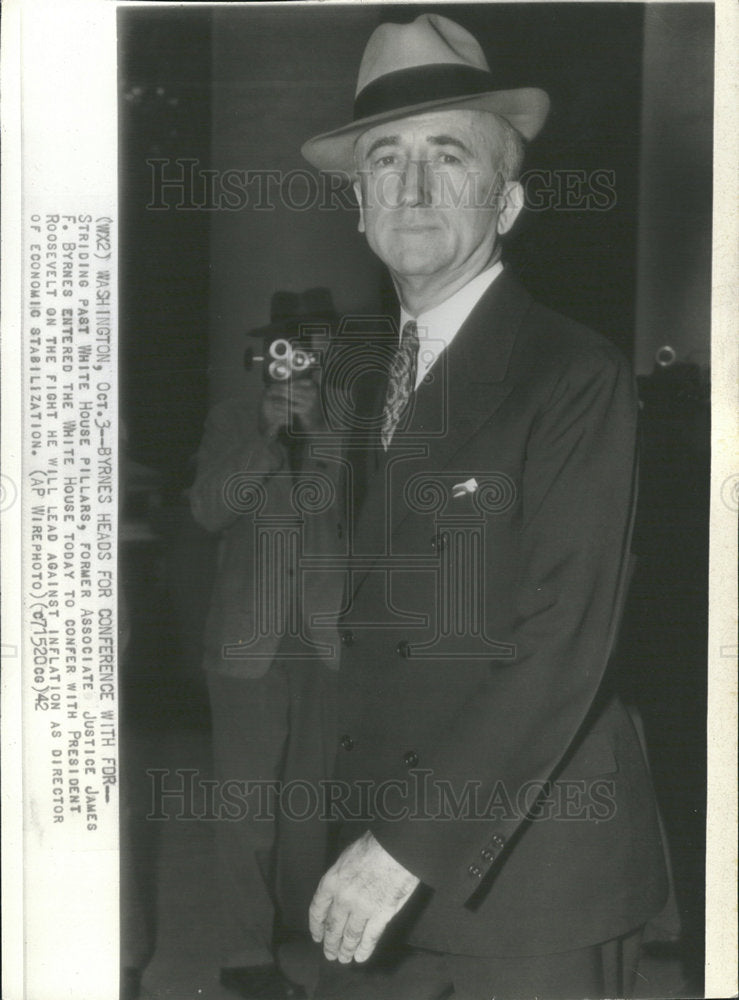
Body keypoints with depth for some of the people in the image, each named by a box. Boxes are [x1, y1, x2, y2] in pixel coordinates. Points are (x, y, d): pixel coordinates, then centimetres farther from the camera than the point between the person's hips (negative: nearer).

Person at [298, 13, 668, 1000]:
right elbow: (371, 623, 10)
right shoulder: (369, 378, 9)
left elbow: (566, 643, -18)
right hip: (382, 857, 6)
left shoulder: (578, 376, -11)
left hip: (532, 879, -5)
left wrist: (412, 847, -20)